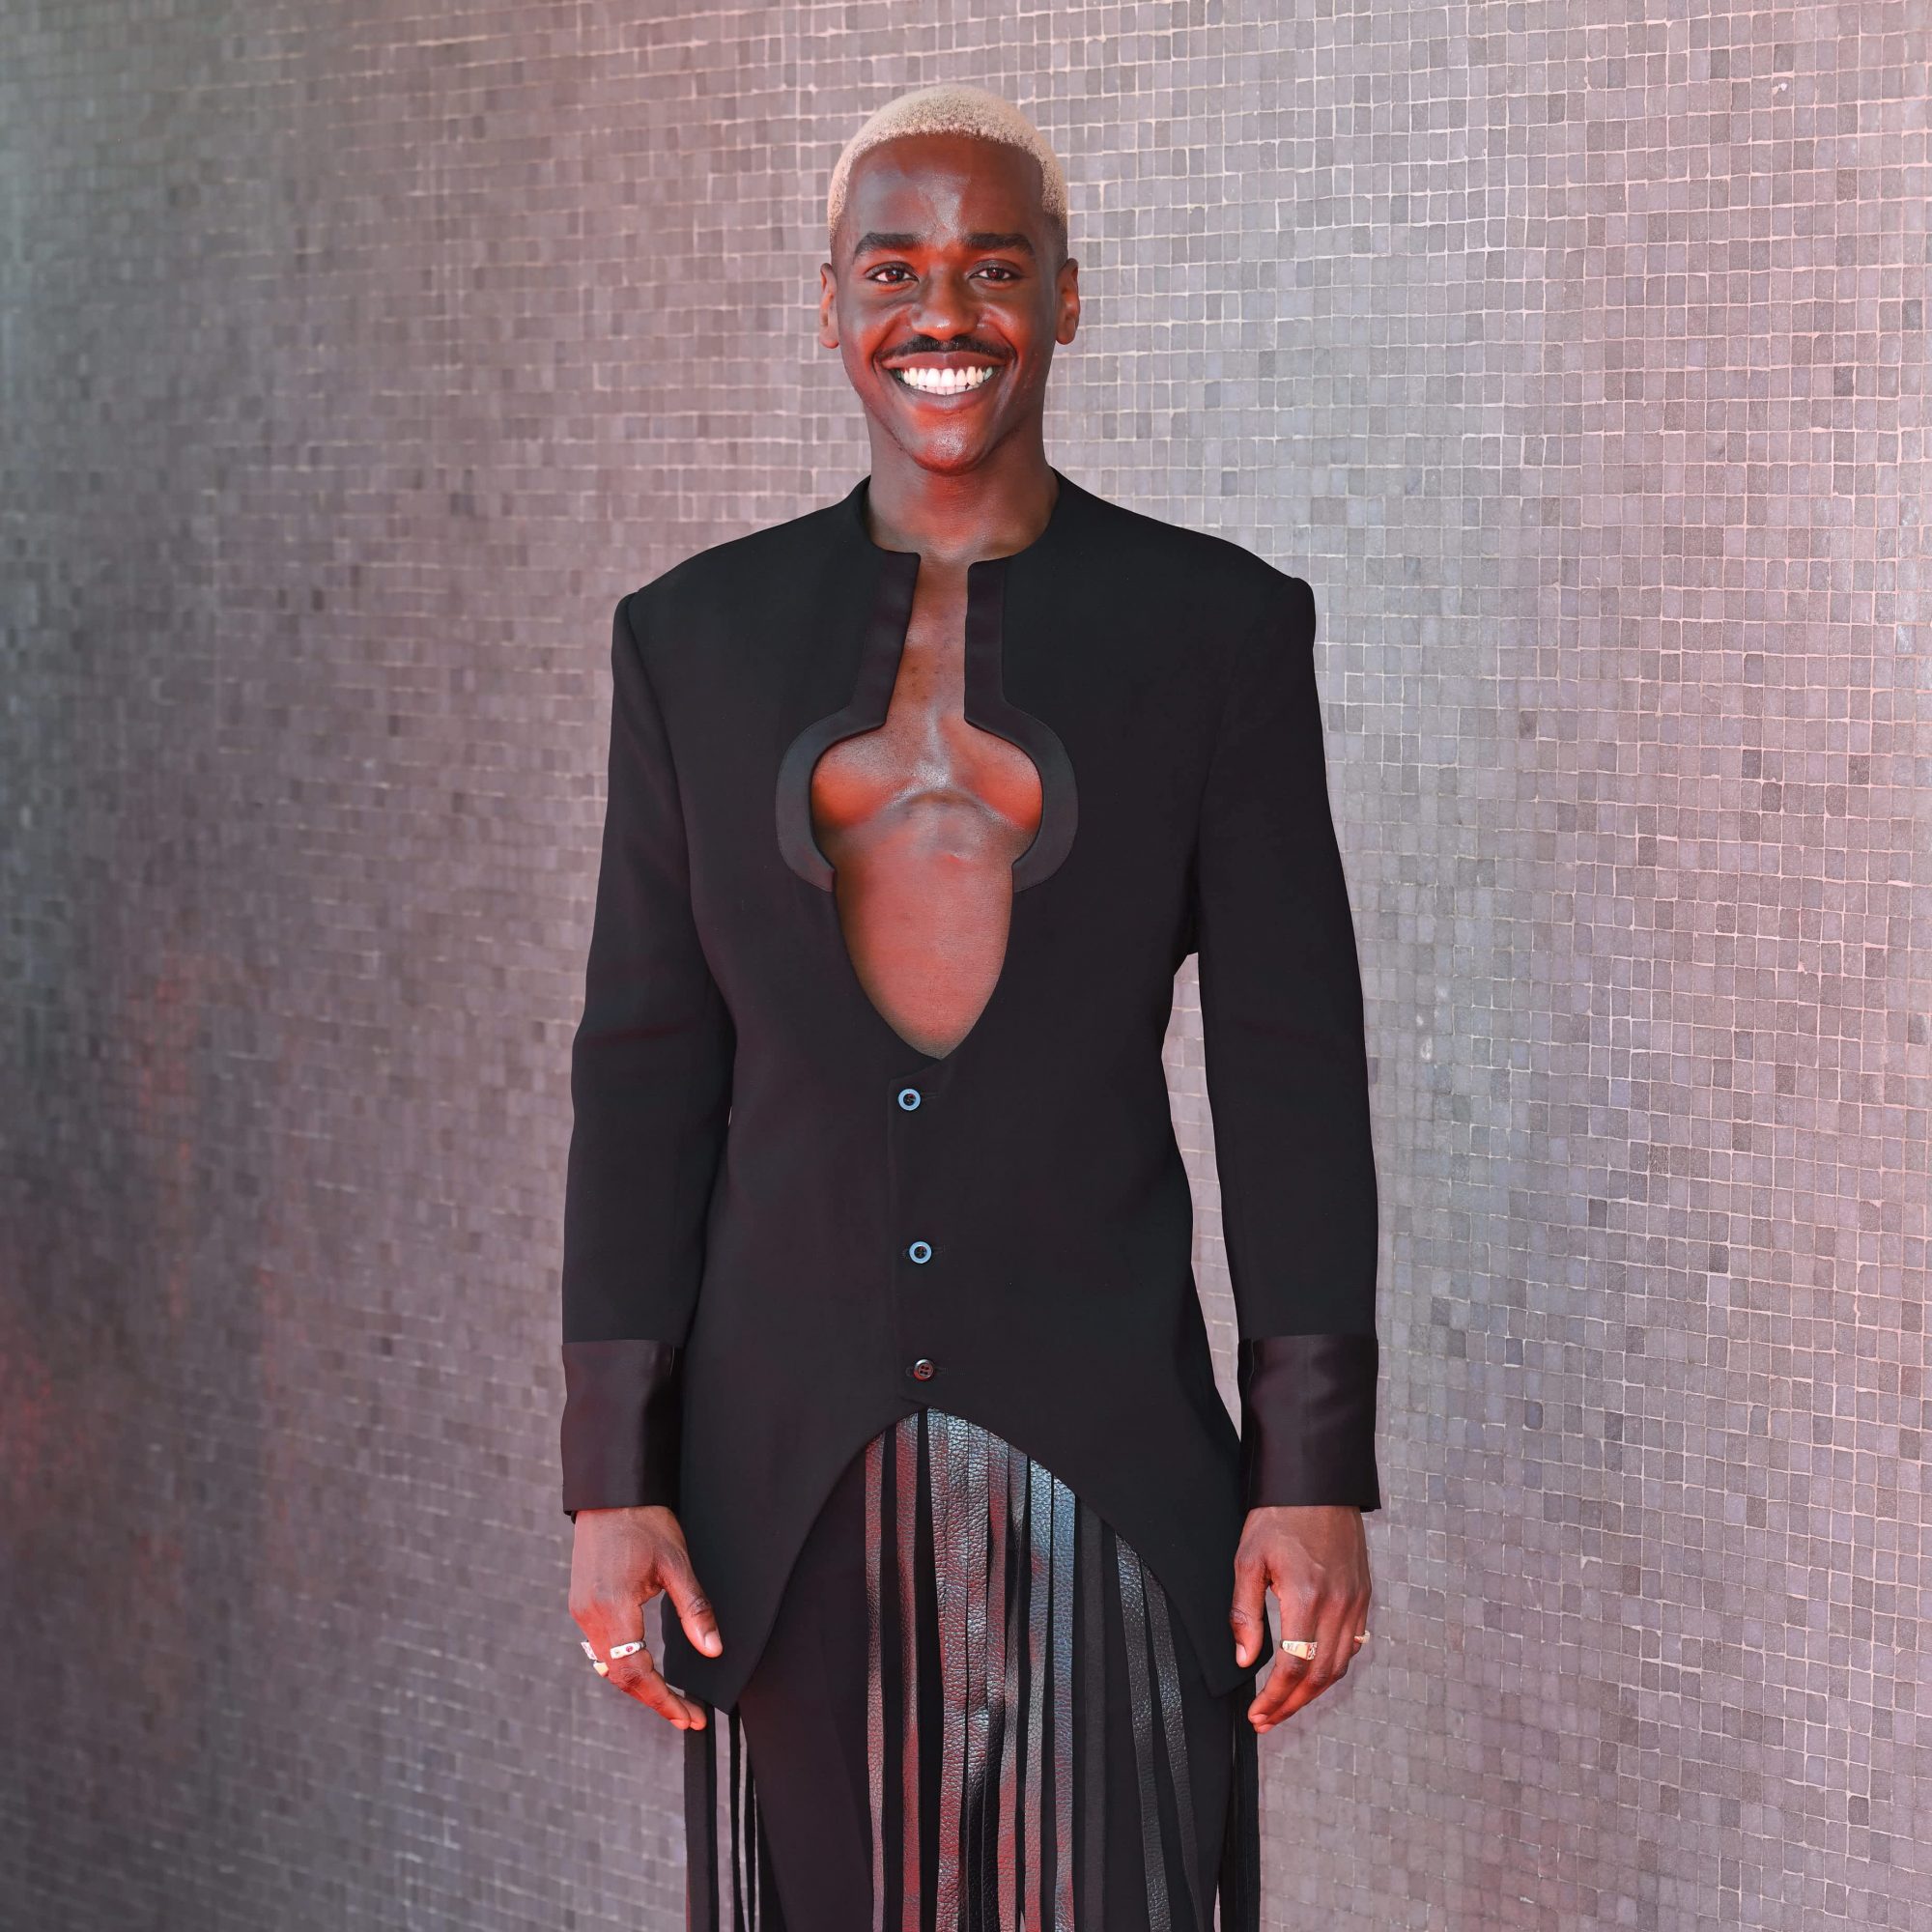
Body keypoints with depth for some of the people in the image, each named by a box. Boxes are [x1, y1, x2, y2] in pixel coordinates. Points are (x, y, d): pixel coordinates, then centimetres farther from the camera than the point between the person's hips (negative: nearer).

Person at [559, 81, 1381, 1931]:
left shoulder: (1218, 623, 2)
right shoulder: (696, 634, 6)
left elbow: (1291, 1063, 0)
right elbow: (644, 1066, 5)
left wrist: (1316, 1477, -5)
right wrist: (611, 1479, 0)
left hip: (1107, 1450, -1)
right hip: (787, 1473, 1)